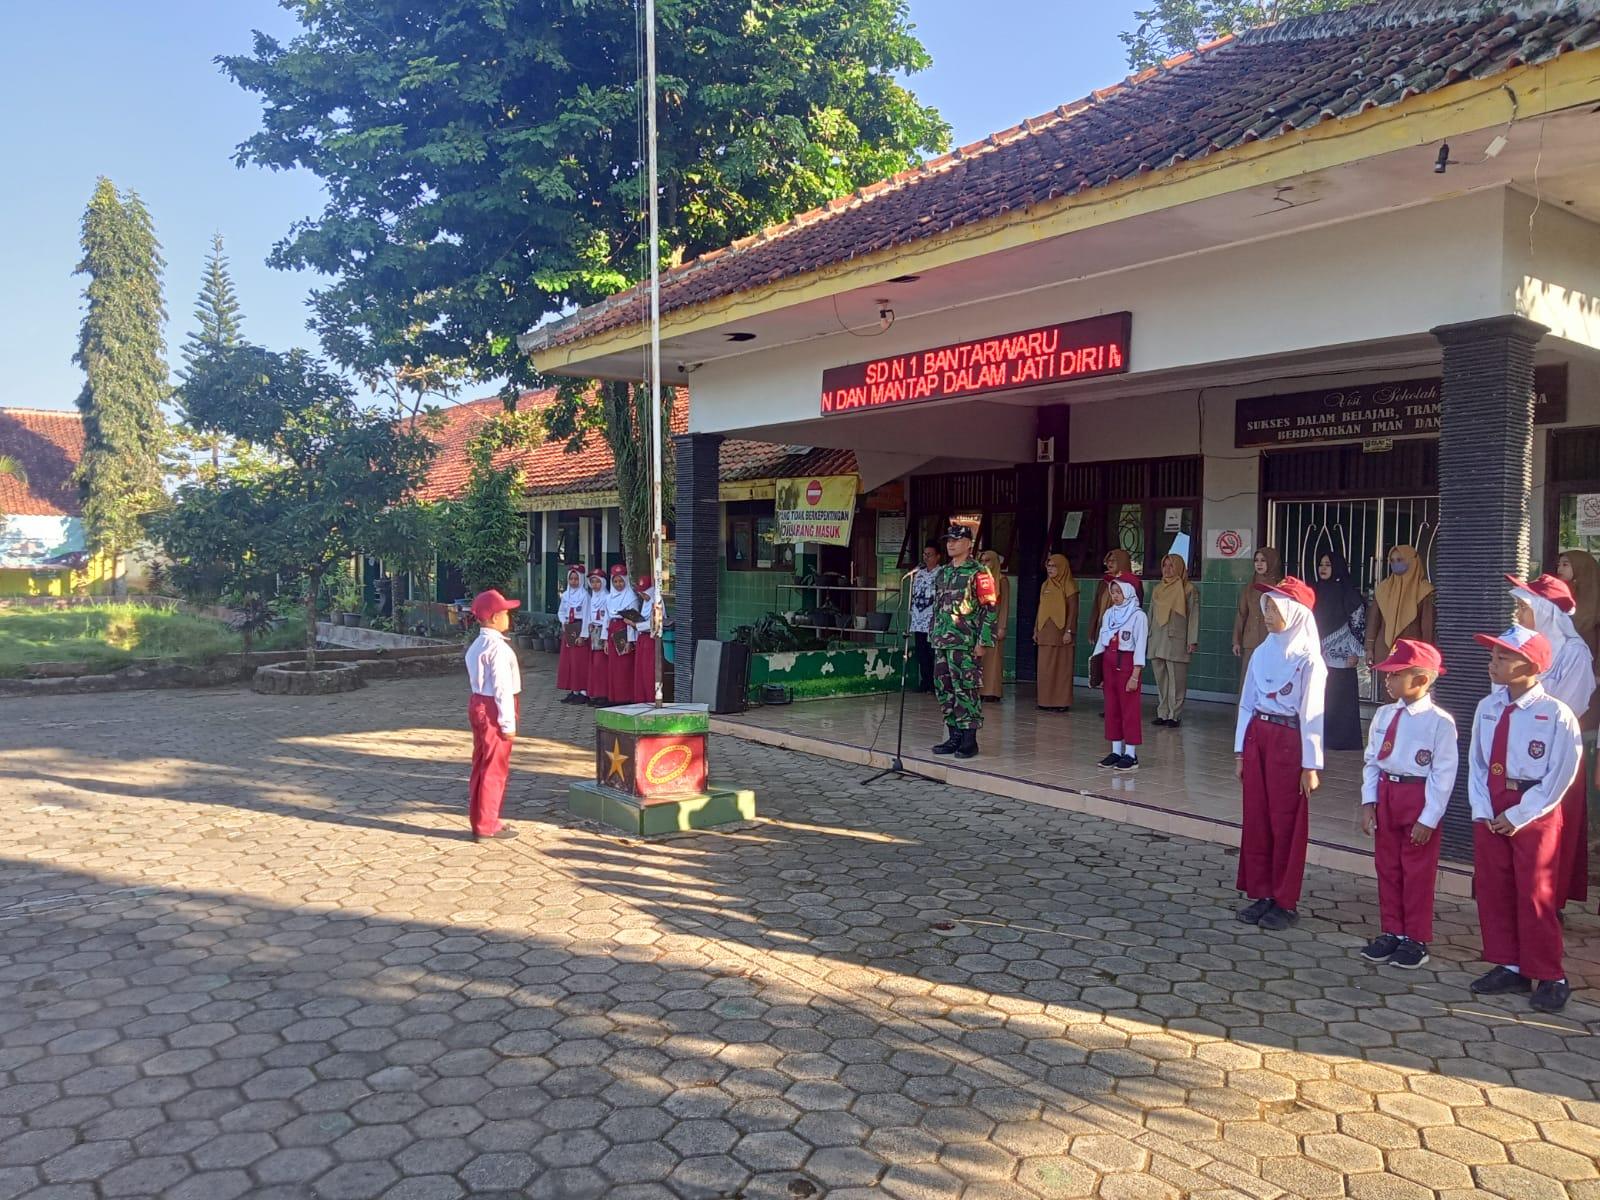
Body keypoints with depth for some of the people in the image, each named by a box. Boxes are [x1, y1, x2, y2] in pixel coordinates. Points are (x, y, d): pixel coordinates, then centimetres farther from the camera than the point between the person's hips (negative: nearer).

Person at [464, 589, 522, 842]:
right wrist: (508, 723, -18)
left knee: (481, 765, 16)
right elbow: (503, 688, -21)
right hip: (494, 710, -10)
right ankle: (487, 826, 6)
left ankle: (478, 820, 25)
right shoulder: (498, 648, -18)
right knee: (495, 768, -1)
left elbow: (474, 680, 12)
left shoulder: (476, 646, 12)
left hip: (478, 705, 10)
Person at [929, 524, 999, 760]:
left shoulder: (978, 573, -6)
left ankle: (970, 740, 2)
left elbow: (991, 608, -10)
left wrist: (983, 641, -14)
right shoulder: (942, 573, 16)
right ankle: (954, 736, 18)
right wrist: (933, 635, 18)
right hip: (942, 643, 8)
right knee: (944, 690, 9)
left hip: (966, 644, -7)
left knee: (966, 691, -5)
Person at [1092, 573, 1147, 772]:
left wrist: (1135, 675, -15)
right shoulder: (1109, 614, 9)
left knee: (1129, 709, -3)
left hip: (1126, 663, -7)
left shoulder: (1138, 616, -10)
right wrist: (1096, 668, 10)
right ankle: (1116, 751, 16)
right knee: (1111, 708, 9)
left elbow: (1140, 647, -11)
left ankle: (1131, 754, 2)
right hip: (1108, 663, 7)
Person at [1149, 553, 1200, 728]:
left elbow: (1193, 615, -5)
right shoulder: (1157, 589, 16)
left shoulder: (1189, 590, -2)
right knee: (1161, 680, 9)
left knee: (1176, 681, -5)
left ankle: (1175, 715, 0)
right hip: (1157, 642, 6)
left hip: (1177, 642, -6)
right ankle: (1163, 713, 14)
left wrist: (1192, 641, -11)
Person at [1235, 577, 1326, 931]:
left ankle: (1285, 901, 15)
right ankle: (1260, 894, 22)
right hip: (1257, 736, 6)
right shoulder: (1262, 653, 7)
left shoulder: (1307, 658, -11)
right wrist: (1240, 751, 10)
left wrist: (1311, 765, -12)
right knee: (1255, 818, 10)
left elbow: (1311, 714, -12)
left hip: (1288, 740, -6)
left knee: (1285, 822, 3)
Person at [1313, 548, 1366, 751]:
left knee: (1340, 697, -3)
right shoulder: (1314, 591, 12)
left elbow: (1358, 622, -6)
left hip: (1340, 655, -5)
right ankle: (1322, 736, 10)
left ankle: (1342, 739, 4)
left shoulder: (1349, 593, -4)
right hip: (1317, 654, 5)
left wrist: (1355, 653, -9)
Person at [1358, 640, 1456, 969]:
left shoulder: (1439, 722, -15)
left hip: (1419, 798, -6)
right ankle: (1390, 932, 27)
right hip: (1386, 795, 6)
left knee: (1418, 873, 5)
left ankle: (1416, 940, 19)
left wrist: (1428, 819, -14)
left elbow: (1443, 775, -14)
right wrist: (1369, 802, 1)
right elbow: (1371, 761, 8)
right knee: (1387, 868, 14)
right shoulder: (1384, 715, 3)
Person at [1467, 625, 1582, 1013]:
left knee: (1536, 895, 1)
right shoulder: (1487, 708, 1)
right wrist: (1483, 810, -5)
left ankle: (1549, 977, 16)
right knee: (1492, 890, 11)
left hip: (1534, 813, -5)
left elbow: (1560, 775, -13)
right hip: (1491, 812, 6)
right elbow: (1476, 763, 5)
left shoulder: (1556, 714, -14)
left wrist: (1519, 815, -13)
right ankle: (1508, 966, 26)